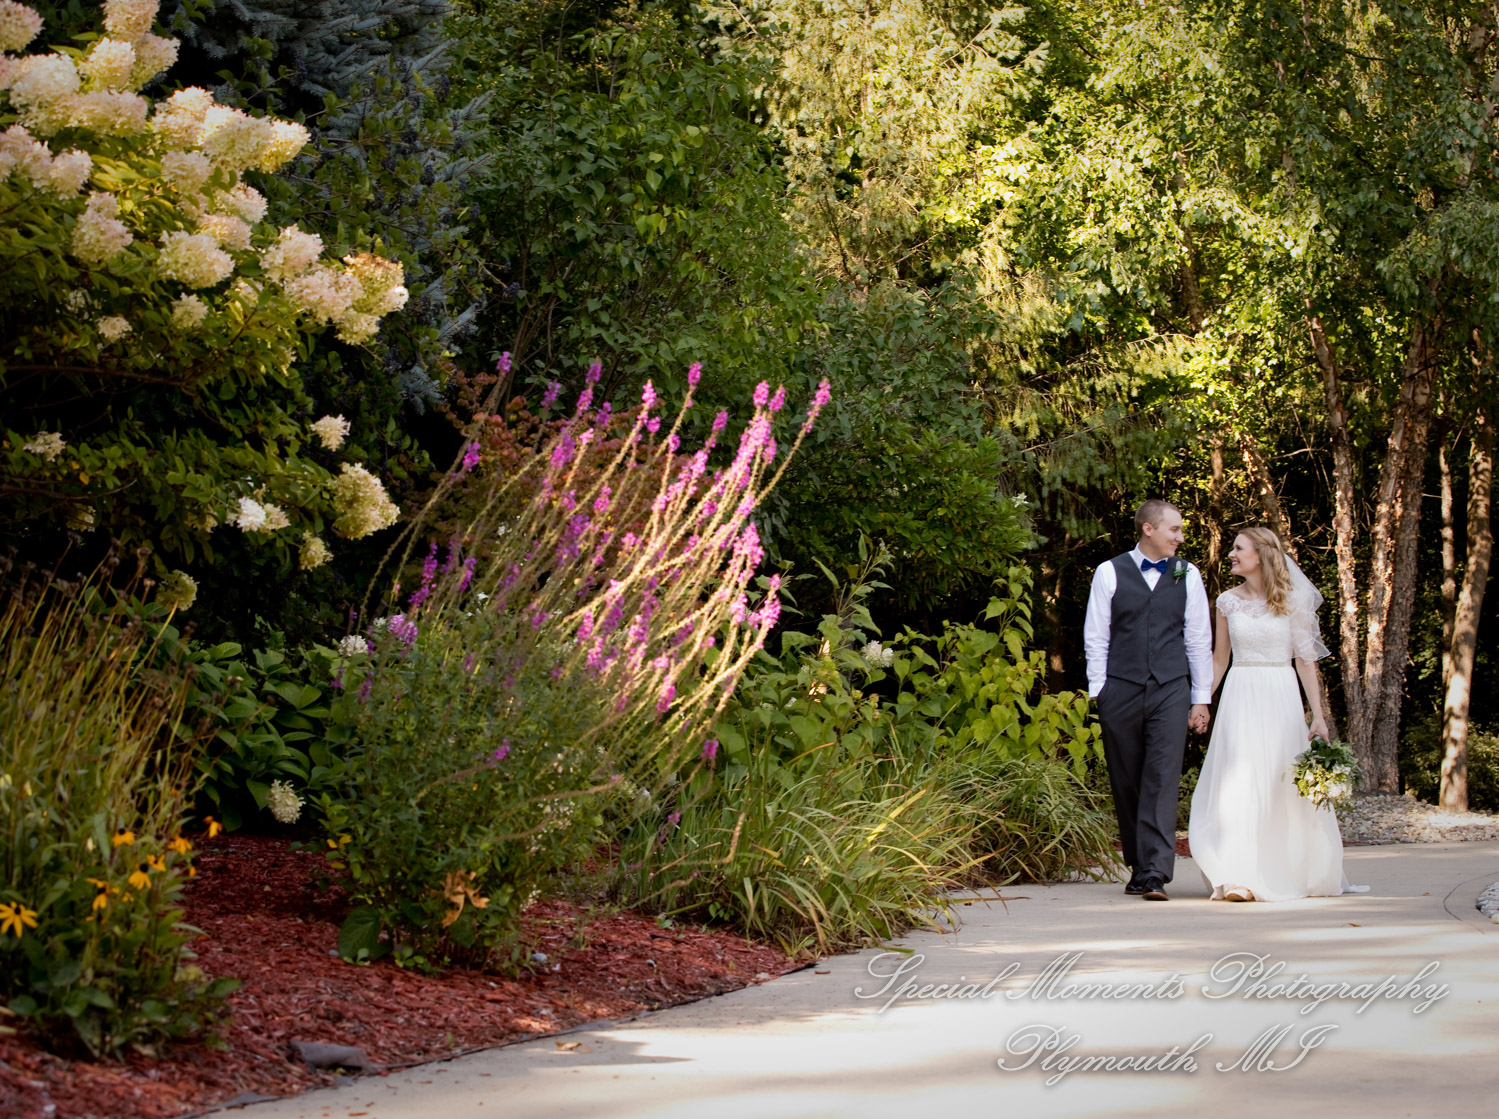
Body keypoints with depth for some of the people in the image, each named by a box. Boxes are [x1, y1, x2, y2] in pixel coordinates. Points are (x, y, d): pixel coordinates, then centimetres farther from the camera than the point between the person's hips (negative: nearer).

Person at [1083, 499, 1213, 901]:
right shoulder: (1110, 573, 5)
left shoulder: (1187, 575, 10)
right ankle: (1138, 867, 17)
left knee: (1162, 781, -12)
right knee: (1126, 784, 4)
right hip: (1121, 691, 0)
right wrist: (1099, 692, -2)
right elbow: (1095, 637, 5)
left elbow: (1199, 640, 12)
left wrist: (1201, 698, 8)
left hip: (1170, 691, 0)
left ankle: (1155, 875, -16)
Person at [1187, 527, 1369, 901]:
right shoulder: (1228, 602, 7)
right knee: (1238, 785, -7)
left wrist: (1318, 715, -4)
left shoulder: (1291, 601, 0)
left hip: (1281, 699, -1)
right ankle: (1239, 879, -9)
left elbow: (1305, 659, 0)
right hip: (1240, 698, 1)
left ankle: (1301, 874, 15)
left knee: (1287, 787, 2)